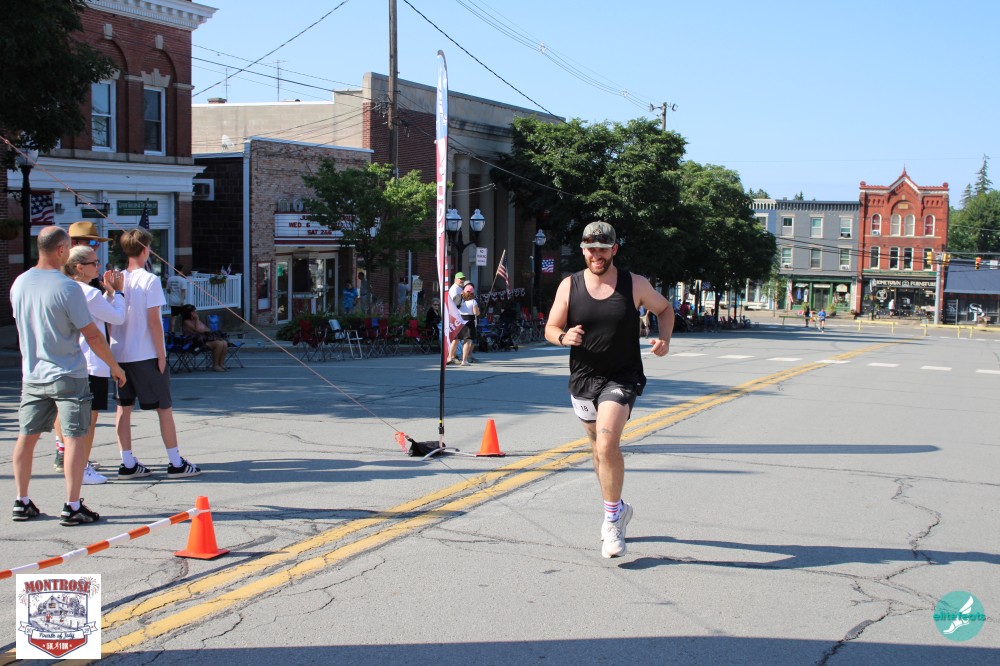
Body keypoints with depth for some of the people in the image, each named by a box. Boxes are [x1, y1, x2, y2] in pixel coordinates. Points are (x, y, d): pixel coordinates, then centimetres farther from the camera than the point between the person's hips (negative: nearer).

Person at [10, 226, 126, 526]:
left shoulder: (19, 283, 2)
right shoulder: (67, 288, -17)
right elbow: (92, 335, -15)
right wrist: (115, 366, -3)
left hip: (32, 375, 6)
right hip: (67, 376, -6)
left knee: (27, 436, 13)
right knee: (74, 437, -2)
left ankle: (22, 502, 20)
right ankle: (72, 507, -2)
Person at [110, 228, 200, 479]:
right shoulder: (149, 280, -11)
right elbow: (153, 320, -13)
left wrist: (115, 347, 15)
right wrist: (161, 355, -8)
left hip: (120, 353, 6)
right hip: (146, 355, -6)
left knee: (124, 407, 8)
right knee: (164, 407, 3)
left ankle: (128, 464, 10)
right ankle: (176, 463, 7)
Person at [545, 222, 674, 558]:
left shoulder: (635, 285, -4)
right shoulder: (569, 286, -2)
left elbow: (665, 308, 13)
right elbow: (550, 329, 4)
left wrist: (664, 338, -6)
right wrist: (564, 337, -19)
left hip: (622, 378, -3)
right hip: (583, 378, 4)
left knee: (607, 444, -22)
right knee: (600, 448, 17)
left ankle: (612, 520, -8)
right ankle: (617, 508, 39)